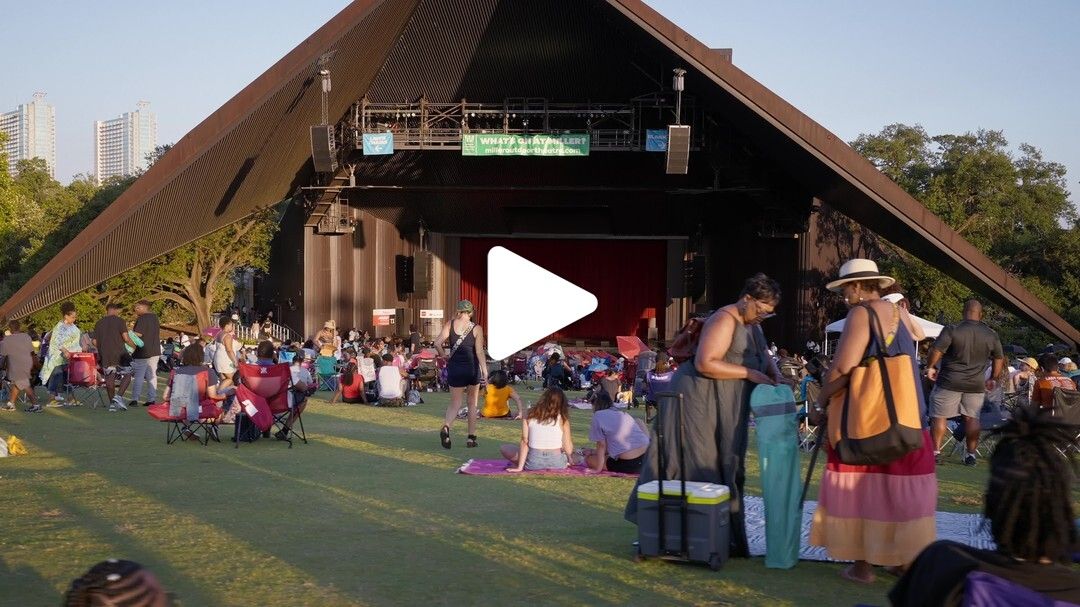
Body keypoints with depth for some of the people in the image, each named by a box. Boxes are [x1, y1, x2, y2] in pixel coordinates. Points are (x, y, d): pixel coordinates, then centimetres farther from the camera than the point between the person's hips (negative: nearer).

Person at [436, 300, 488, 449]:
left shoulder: (450, 325, -2)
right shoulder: (476, 329, -6)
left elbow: (438, 343, -11)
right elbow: (480, 352, -11)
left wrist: (445, 356, 5)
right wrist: (485, 371, -10)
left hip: (454, 368, 1)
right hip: (472, 368, -1)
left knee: (455, 403, 10)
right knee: (472, 403, 15)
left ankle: (446, 426, -21)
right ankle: (471, 437, 17)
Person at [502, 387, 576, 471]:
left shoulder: (529, 416, 1)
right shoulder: (562, 419, -2)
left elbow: (524, 442, -2)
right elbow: (568, 448, -4)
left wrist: (520, 467, 1)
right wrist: (570, 460, 16)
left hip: (534, 464, 0)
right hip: (557, 464, 0)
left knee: (504, 448, 20)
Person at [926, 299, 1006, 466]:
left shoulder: (952, 330, -11)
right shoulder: (991, 335, 4)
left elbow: (936, 350, -14)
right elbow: (999, 359, 12)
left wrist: (930, 367, 1)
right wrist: (993, 379, 23)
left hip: (950, 382, -4)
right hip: (976, 384, 4)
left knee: (940, 416, 4)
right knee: (972, 418, 11)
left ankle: (936, 451, 1)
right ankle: (971, 454, 12)